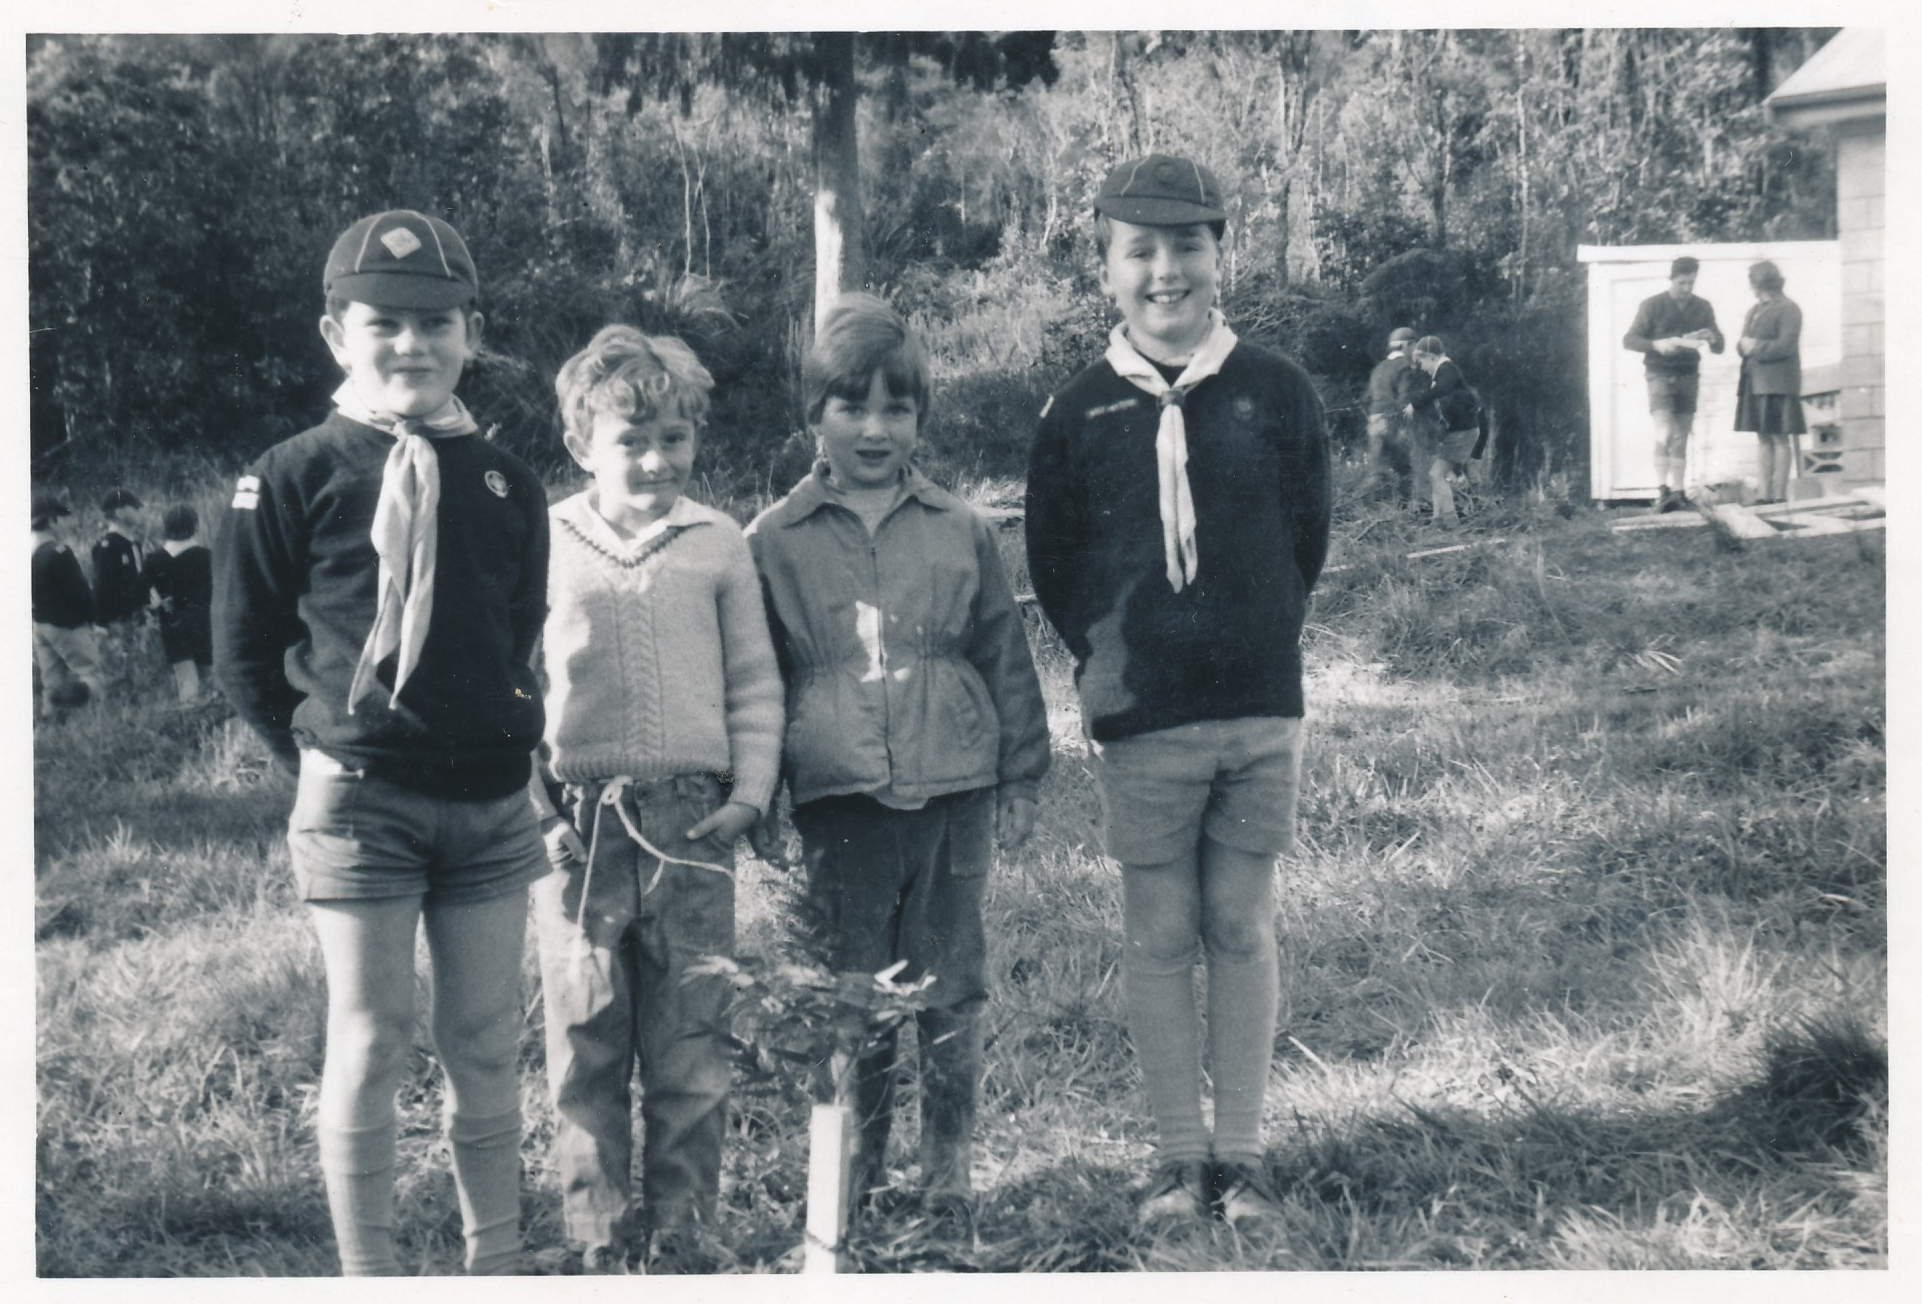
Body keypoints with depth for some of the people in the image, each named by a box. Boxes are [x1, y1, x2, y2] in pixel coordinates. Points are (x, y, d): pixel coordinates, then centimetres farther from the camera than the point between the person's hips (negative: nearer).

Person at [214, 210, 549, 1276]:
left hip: (489, 806, 3)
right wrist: (324, 749, 2)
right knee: (368, 1047, 2)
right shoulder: (296, 477, -4)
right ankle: (368, 1274, 13)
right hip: (357, 804, -3)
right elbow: (244, 652, 2)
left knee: (486, 1048, 9)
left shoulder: (507, 486, 7)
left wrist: (514, 735, 8)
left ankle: (497, 1266, 21)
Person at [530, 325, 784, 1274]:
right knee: (585, 1051, 4)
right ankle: (596, 1246, 13)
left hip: (691, 823, 1)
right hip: (578, 829, 0)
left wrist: (749, 792, 0)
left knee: (690, 1053, 4)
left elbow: (754, 683, 10)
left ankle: (679, 1239, 14)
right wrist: (530, 800, -2)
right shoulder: (545, 545, 3)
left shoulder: (719, 546, 6)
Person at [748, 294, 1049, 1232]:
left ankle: (949, 1185, 17)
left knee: (952, 997, 6)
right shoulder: (777, 541, 4)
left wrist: (1020, 779, 10)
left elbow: (1006, 656, 12)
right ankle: (859, 1184, 17)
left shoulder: (961, 531, 8)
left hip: (955, 793, 1)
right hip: (841, 802, -1)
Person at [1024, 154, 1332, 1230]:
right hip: (1140, 721, 0)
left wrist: (1260, 638, 7)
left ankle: (1242, 1151, 15)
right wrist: (1112, 652, 4)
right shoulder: (1079, 415, 1)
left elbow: (1309, 533, 8)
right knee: (1160, 938, 5)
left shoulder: (1276, 392, 1)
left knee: (1244, 932, 6)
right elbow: (1054, 565, 8)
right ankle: (1180, 1153, 15)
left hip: (1260, 708, 0)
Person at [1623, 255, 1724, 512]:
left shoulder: (1703, 308, 9)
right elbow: (1629, 340, -3)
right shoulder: (1652, 305, -1)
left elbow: (1719, 347, 12)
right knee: (1664, 433, -18)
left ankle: (1676, 493, 8)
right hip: (1660, 374, -4)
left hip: (1688, 377, 4)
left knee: (1681, 439, 5)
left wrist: (1712, 339, -12)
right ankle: (1662, 492, -21)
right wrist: (1656, 345, -21)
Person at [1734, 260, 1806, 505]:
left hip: (1777, 385, -8)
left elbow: (1786, 345, -15)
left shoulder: (1787, 309, -6)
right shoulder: (1753, 312, 20)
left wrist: (1755, 348, -10)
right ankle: (1765, 494, 8)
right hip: (1755, 383, 8)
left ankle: (1780, 495, -8)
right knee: (1764, 439, 7)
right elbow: (1742, 345, 19)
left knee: (1779, 439, -7)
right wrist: (1743, 345, -4)